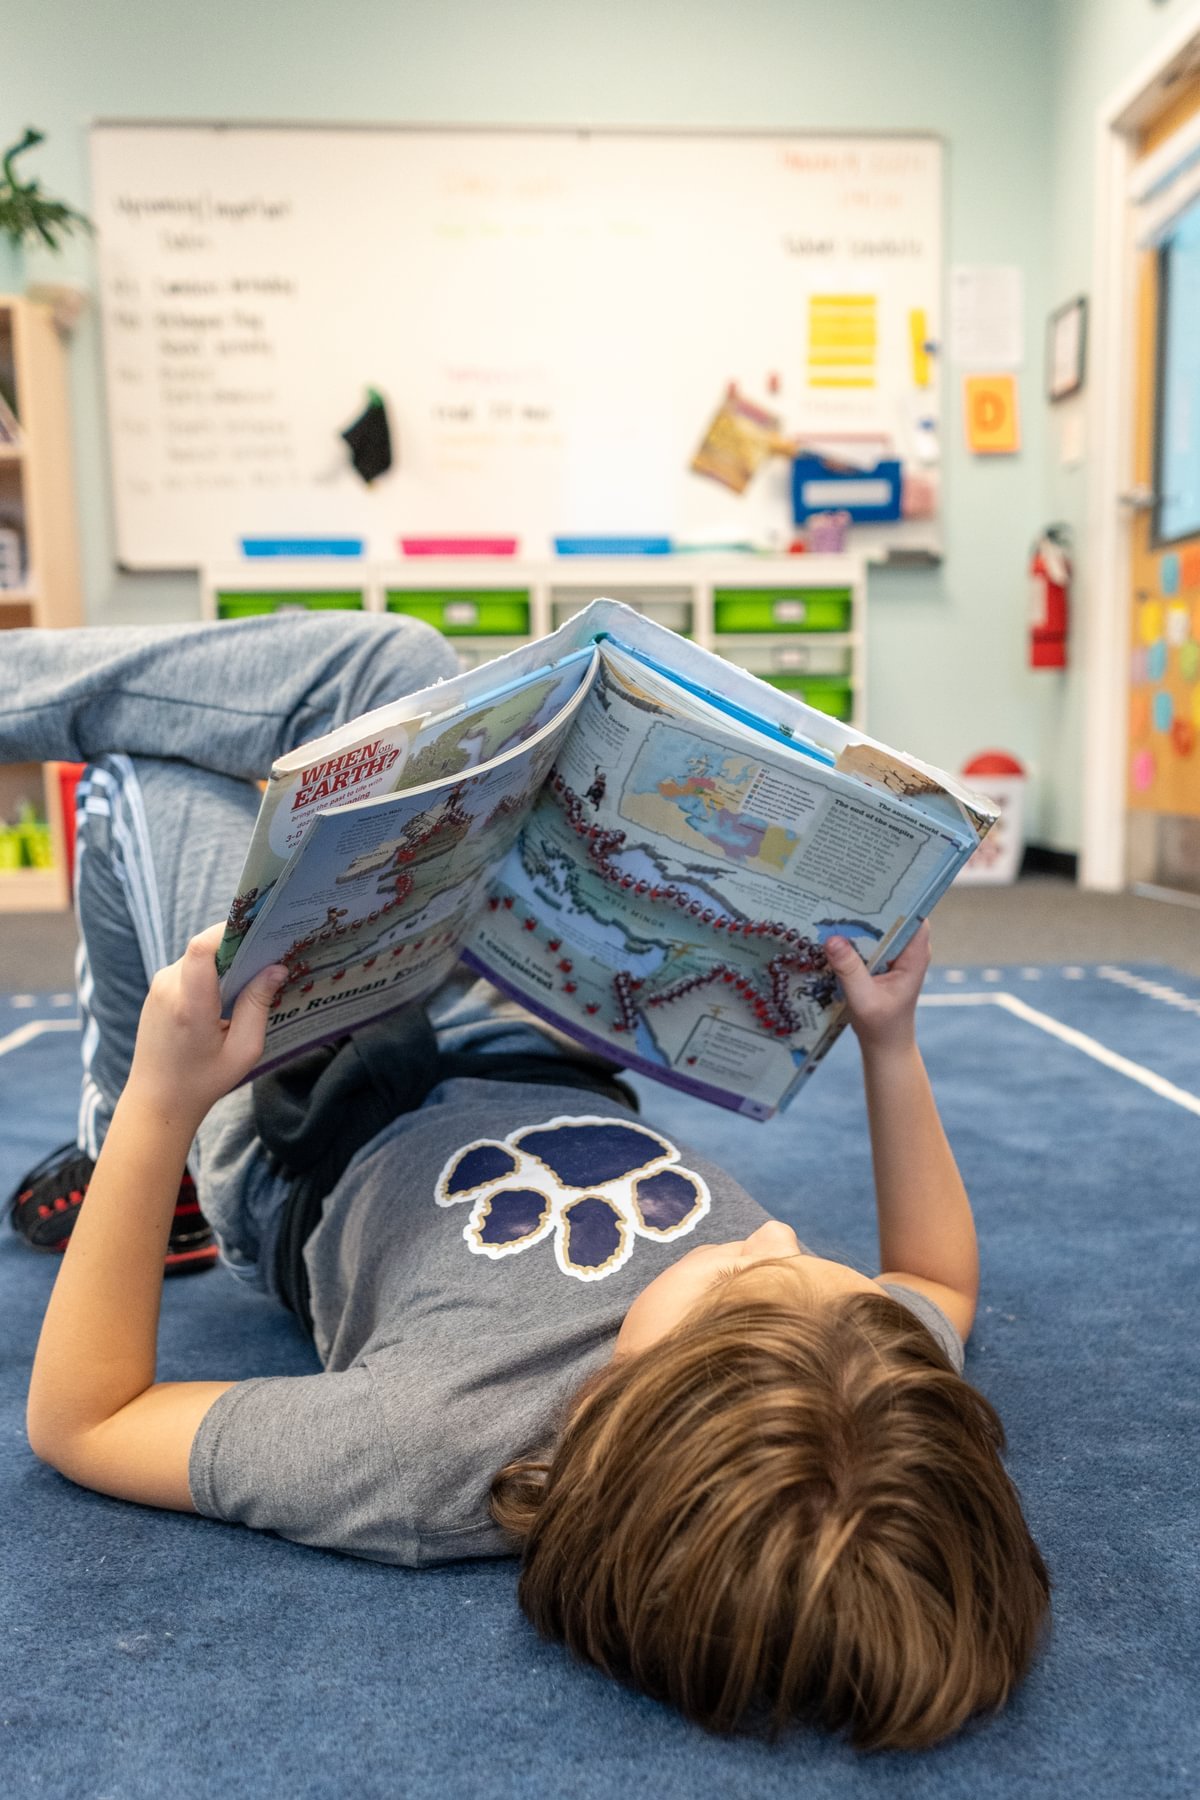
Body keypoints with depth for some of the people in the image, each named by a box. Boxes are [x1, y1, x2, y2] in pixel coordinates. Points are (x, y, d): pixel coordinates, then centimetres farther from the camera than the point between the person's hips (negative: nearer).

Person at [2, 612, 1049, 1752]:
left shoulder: (434, 1456, -45)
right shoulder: (888, 1377, -32)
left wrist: (162, 1105, -36)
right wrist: (891, 1043, -12)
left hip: (299, 1156, -3)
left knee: (142, 779, 6)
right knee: (387, 658, 4)